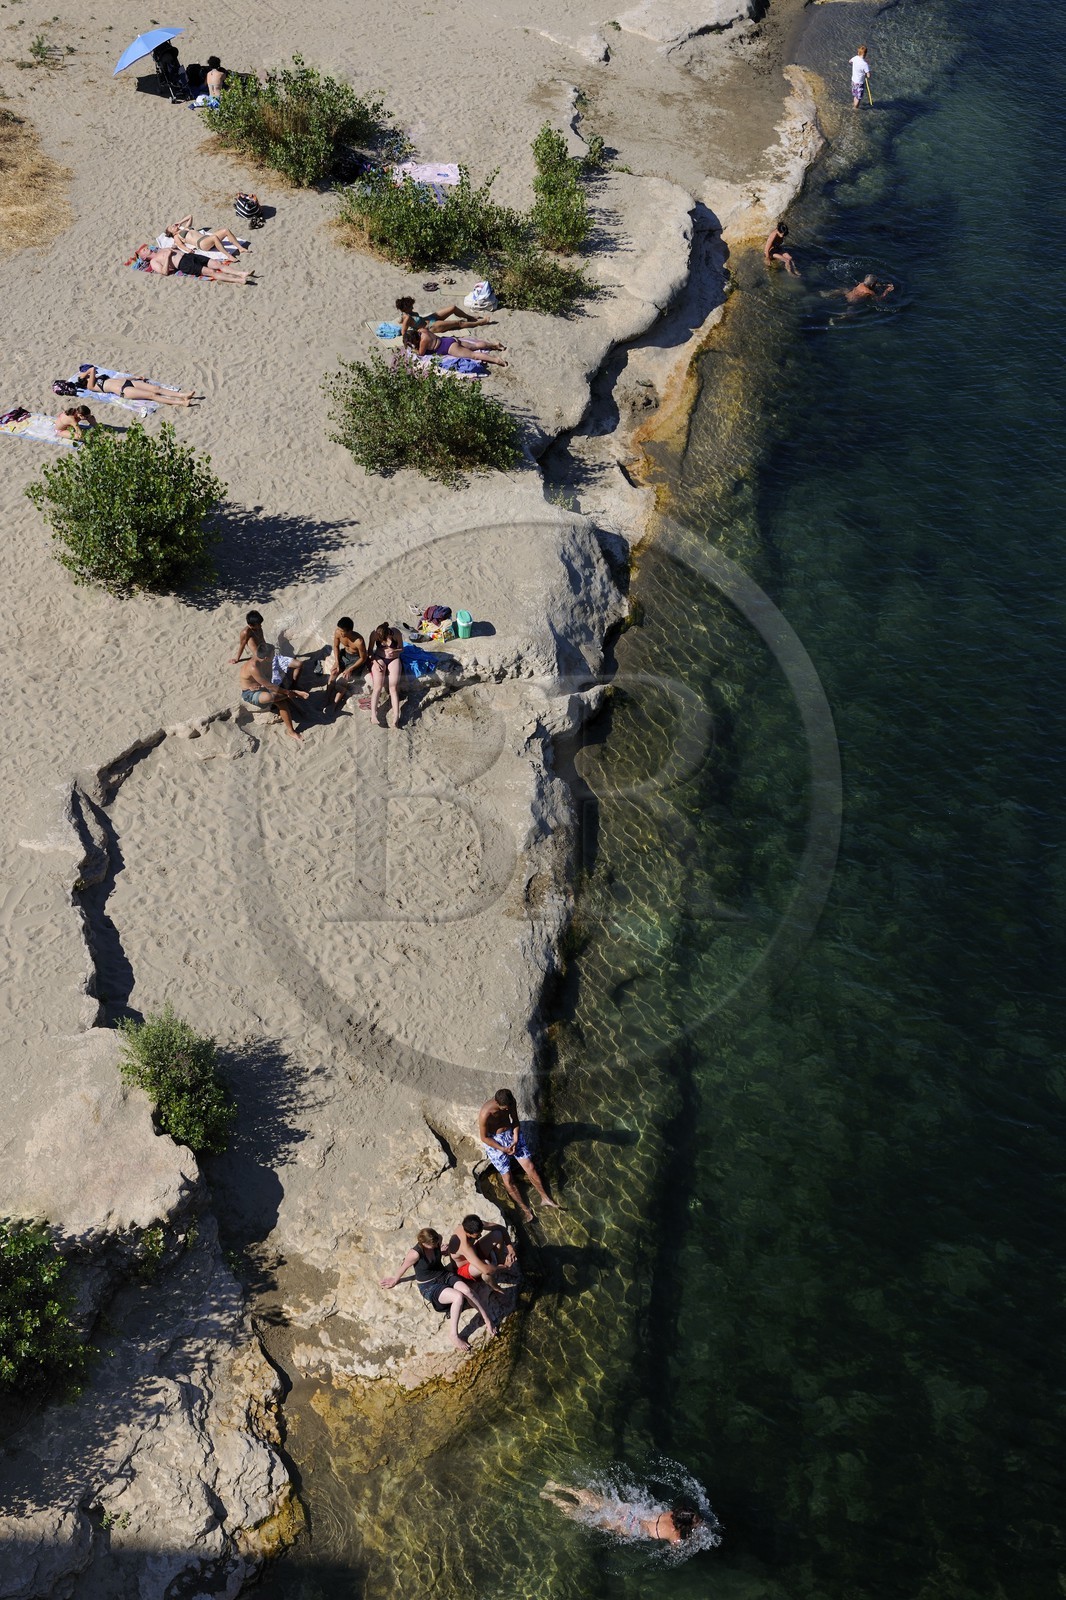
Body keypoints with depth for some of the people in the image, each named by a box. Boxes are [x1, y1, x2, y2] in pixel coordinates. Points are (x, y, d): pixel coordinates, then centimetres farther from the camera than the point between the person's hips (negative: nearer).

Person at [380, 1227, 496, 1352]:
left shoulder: (437, 1240, -14)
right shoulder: (415, 1254, -27)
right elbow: (403, 1267, -7)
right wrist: (395, 1281, 10)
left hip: (445, 1275, 5)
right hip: (429, 1286, -5)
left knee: (467, 1290, -26)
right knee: (458, 1297, -31)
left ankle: (488, 1322, -16)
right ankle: (454, 1336, -21)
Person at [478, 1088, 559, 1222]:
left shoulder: (511, 1102, -17)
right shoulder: (485, 1114, -32)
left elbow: (515, 1121, 1)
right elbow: (484, 1137, -18)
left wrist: (515, 1141, -11)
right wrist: (503, 1149, -19)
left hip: (511, 1133, 4)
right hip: (493, 1140, -4)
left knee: (529, 1166, -2)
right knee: (507, 1176, -7)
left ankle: (545, 1198, 11)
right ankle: (524, 1209, 4)